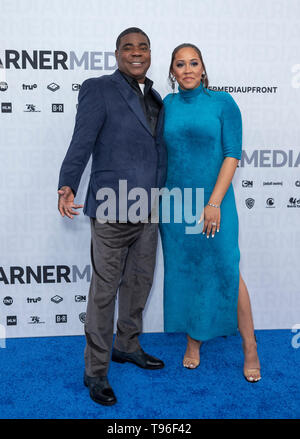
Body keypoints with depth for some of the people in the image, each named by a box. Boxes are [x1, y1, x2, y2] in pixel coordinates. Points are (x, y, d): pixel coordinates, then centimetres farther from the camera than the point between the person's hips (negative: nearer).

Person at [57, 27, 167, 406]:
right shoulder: (98, 89, -4)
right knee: (104, 290, 1)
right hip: (113, 209, -7)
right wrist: (67, 187, -24)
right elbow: (81, 143, -12)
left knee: (139, 283, 17)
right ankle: (95, 371, 16)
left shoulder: (155, 99, 16)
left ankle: (127, 346, 38)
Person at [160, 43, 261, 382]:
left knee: (227, 271, -2)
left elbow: (232, 153, -7)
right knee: (183, 271, 10)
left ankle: (250, 348, 15)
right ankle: (193, 339, 27)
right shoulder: (167, 105, 7)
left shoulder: (222, 102, -2)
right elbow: (160, 153, 12)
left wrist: (214, 203, -14)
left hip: (214, 201, -3)